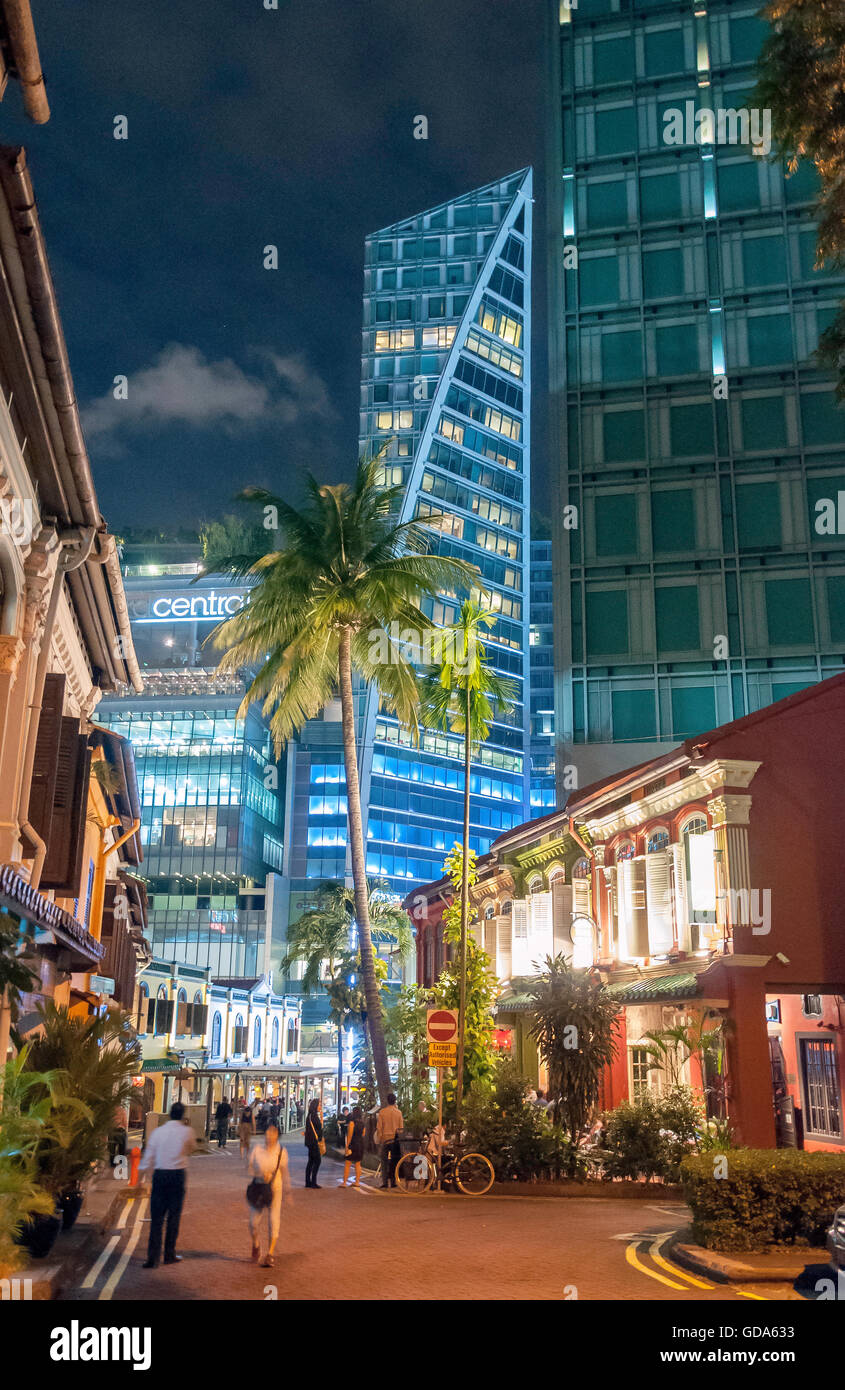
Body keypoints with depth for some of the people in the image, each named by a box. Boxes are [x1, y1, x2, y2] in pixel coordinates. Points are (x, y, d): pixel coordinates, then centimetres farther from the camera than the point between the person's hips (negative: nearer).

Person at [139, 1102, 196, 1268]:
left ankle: (153, 1257, 1)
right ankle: (169, 1255, 15)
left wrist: (140, 1173, 11)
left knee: (156, 1217, 4)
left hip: (159, 1175, 1)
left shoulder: (157, 1132, 0)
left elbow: (148, 1156, 1)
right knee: (174, 1216, 9)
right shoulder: (187, 1131, -3)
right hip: (177, 1175, -1)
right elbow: (192, 1148, 14)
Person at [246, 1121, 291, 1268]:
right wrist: (261, 1175, -14)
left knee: (274, 1221, -7)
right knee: (254, 1220, 2)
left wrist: (287, 1191, 9)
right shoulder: (257, 1150, -4)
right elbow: (250, 1168, 5)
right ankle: (256, 1244, 35)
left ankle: (269, 1255, 3)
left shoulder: (281, 1151, -2)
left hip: (275, 1190, 0)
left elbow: (285, 1172, 8)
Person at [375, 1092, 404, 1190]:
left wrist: (378, 1141, 4)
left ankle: (385, 1182, -1)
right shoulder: (398, 1112, -2)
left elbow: (379, 1127, -2)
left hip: (385, 1138, -1)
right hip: (396, 1139, 1)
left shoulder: (382, 1111, -4)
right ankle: (393, 1181, 5)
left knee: (385, 1161, 5)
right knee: (395, 1161, 8)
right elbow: (401, 1127, 1)